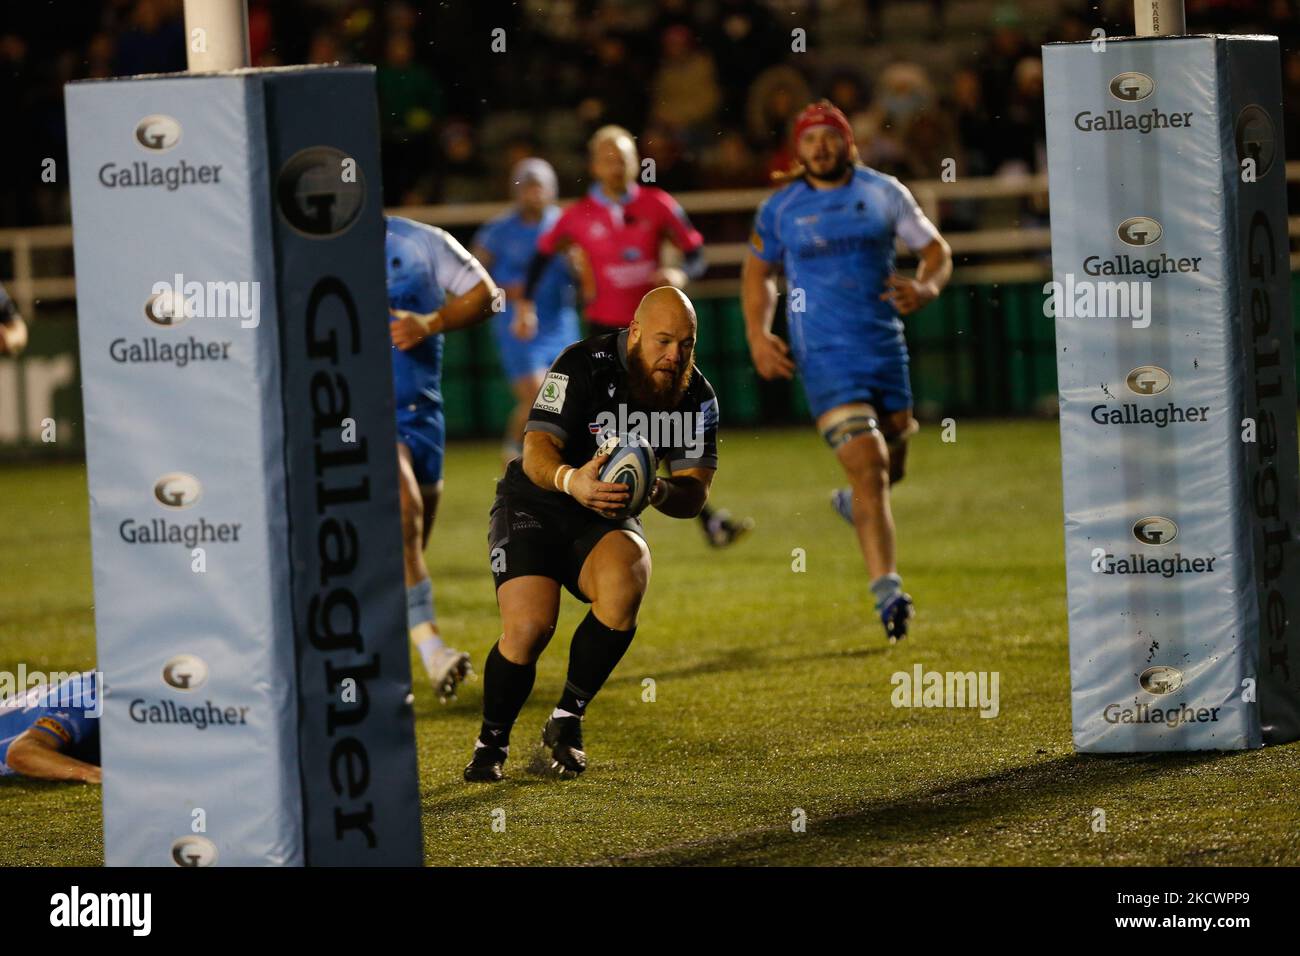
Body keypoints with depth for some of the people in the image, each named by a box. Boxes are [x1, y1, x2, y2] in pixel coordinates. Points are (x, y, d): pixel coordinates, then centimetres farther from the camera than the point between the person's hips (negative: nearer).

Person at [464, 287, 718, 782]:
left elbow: (695, 493, -6)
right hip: (534, 506, -3)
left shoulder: (697, 396, -4)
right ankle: (491, 742, 1)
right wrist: (571, 480, -47)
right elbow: (535, 452, -24)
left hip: (608, 519, 3)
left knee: (624, 587, -32)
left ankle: (568, 719, -14)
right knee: (529, 626, -26)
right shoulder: (584, 366, -18)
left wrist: (660, 491, -30)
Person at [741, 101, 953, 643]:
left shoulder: (884, 194, 3)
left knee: (892, 466, 13)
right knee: (867, 466, -17)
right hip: (825, 355, -3)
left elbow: (937, 250, 10)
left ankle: (855, 505, 50)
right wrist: (758, 336, 2)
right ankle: (887, 590, -17)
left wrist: (926, 288, -13)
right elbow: (758, 272, 16)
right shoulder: (780, 210, 1)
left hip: (885, 347, 3)